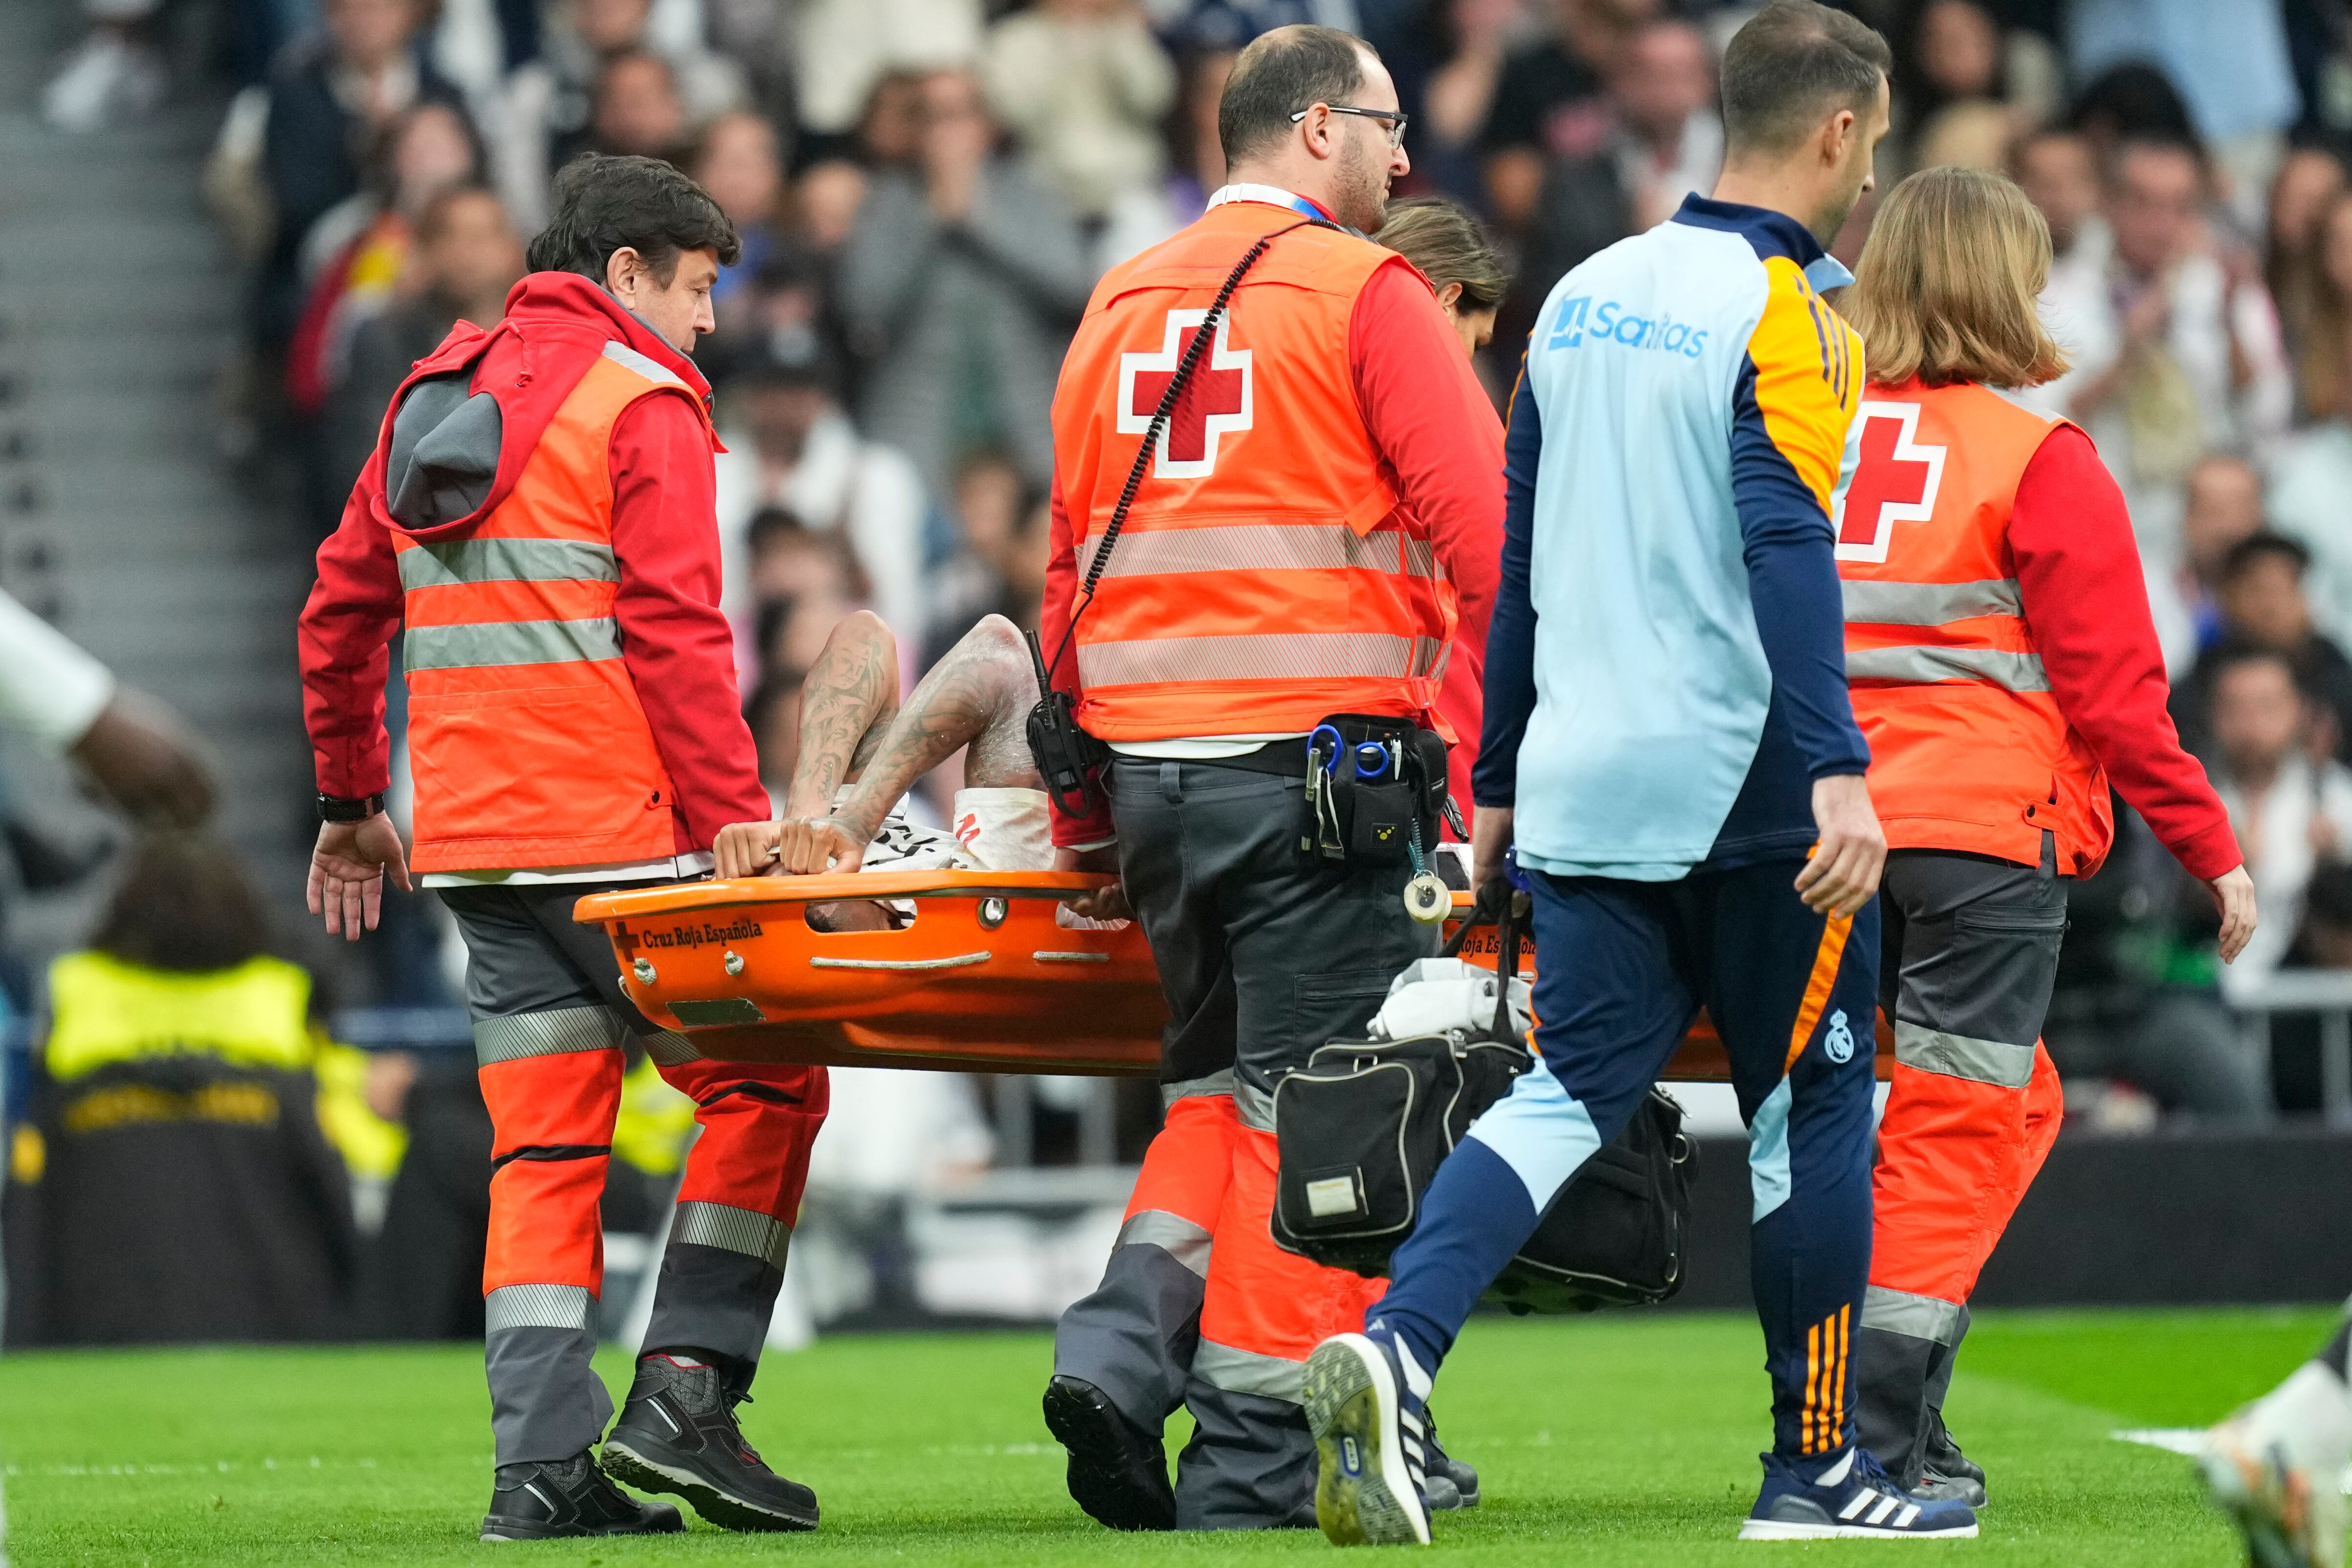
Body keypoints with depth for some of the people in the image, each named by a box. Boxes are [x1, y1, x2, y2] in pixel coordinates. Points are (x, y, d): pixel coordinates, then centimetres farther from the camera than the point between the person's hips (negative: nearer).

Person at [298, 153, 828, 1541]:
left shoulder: (435, 397, 17)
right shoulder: (644, 406, -6)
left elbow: (343, 612, 21)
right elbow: (677, 638, -14)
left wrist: (352, 800, 29)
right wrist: (736, 827, -14)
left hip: (476, 848, 7)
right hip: (618, 832, -7)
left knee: (545, 1142, 7)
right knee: (766, 1084, 5)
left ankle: (543, 1463, -1)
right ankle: (685, 1394, -4)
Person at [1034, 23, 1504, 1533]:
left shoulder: (1121, 308, 16)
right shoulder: (1364, 294, -4)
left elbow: (1072, 572, 17)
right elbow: (1487, 540, -12)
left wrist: (1088, 818, 21)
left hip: (1150, 768, 6)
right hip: (1316, 758, -6)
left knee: (1221, 1083, 19)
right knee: (1310, 1102, -1)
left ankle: (1127, 1344, 0)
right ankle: (1255, 1457, -2)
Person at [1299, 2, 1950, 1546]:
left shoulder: (1584, 299, 13)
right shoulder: (1786, 316, -10)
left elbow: (1524, 554, 17)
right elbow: (1786, 549, -22)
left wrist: (1501, 782, 23)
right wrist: (1838, 769, -28)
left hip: (1584, 785, 6)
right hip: (1745, 789, -6)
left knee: (1570, 1091, 2)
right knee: (1812, 1103, 7)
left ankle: (1393, 1349, -22)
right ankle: (1817, 1466, 14)